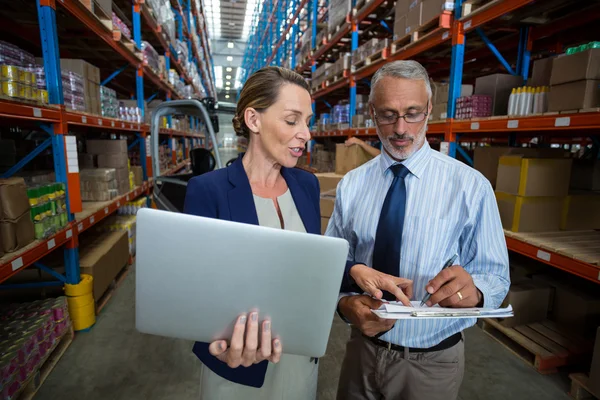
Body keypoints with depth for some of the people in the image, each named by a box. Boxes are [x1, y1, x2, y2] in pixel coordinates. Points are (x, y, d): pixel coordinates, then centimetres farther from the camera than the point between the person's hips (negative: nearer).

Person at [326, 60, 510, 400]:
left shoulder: (471, 186, -11)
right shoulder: (351, 185, -5)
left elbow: (496, 276, -9)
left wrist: (474, 289, -31)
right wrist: (346, 303, -23)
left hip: (432, 362, -1)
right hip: (362, 349, 2)